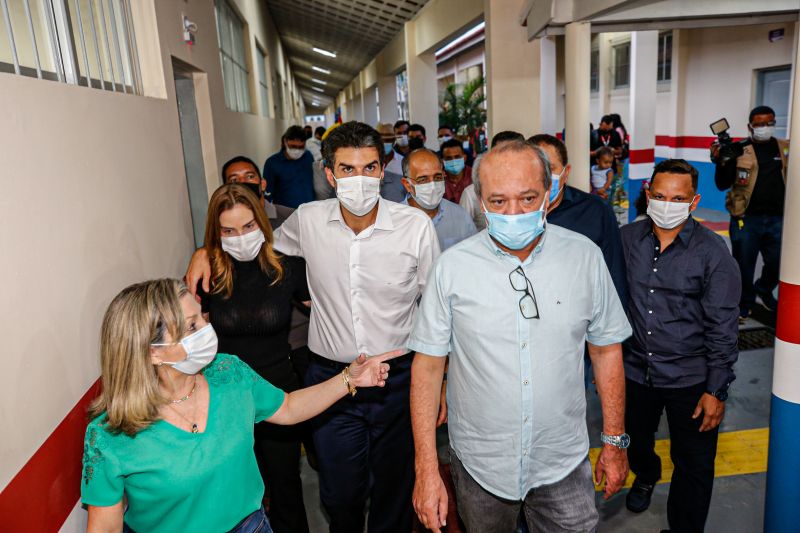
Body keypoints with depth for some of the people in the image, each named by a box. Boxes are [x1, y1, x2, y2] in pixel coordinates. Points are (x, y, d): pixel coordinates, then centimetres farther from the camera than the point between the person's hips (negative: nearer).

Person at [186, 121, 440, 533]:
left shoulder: (416, 225, -11)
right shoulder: (308, 220, -6)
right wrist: (207, 249, 4)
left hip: (399, 378, -1)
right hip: (330, 376, 1)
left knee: (396, 490, 19)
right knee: (340, 495, 16)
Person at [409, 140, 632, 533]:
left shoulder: (585, 256, -7)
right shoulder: (452, 267, -12)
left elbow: (606, 350, 3)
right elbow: (427, 366, -8)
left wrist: (614, 442, 6)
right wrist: (427, 470, -9)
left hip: (563, 461, 1)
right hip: (479, 463, 0)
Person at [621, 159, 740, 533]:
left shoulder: (712, 252, -13)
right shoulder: (626, 239, -5)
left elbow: (723, 327, -10)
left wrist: (717, 390, -10)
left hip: (690, 379, -3)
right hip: (634, 371, 3)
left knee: (693, 465, 10)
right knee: (635, 442, 26)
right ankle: (646, 476, 59)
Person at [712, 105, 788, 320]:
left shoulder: (787, 148, 7)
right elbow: (722, 184, -8)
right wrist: (720, 163, -22)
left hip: (777, 219, 3)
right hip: (746, 218, -3)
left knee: (777, 264, 12)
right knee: (744, 265, 8)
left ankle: (764, 290, 42)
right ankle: (745, 302, 28)